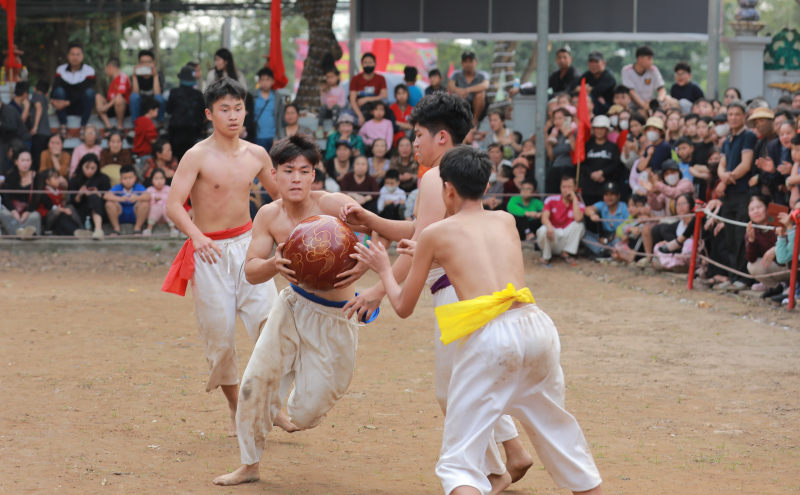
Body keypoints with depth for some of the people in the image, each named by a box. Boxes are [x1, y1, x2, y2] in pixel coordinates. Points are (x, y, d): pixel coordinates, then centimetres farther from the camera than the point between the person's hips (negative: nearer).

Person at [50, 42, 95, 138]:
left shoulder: (89, 70, -7)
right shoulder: (61, 69, 0)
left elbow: (83, 91, -19)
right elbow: (55, 88, -12)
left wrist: (68, 102, -33)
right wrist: (52, 100, -35)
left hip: (81, 108, -1)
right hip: (65, 109, 1)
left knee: (89, 92, -29)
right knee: (59, 90, -27)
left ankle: (83, 127, -22)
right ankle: (63, 127, -25)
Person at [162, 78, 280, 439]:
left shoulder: (256, 155, 6)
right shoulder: (198, 156, -9)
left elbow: (281, 195, 22)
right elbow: (173, 206, -19)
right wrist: (196, 235, -36)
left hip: (246, 245, 3)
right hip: (209, 251, -3)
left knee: (269, 320, -14)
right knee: (220, 334, 2)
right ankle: (235, 410, 19)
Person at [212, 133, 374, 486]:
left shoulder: (333, 205, -22)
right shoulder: (269, 216, -6)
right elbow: (250, 272, -5)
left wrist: (362, 268, -46)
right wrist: (274, 265, -29)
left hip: (334, 316, -4)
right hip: (292, 304, 4)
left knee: (308, 412, -2)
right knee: (256, 380, -4)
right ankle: (249, 466, 14)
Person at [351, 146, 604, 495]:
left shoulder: (436, 234, 10)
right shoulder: (506, 221, 21)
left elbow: (404, 307, 18)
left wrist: (384, 271, 36)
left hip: (486, 337, -4)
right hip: (534, 326, 4)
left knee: (459, 460, -2)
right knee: (556, 430, 25)